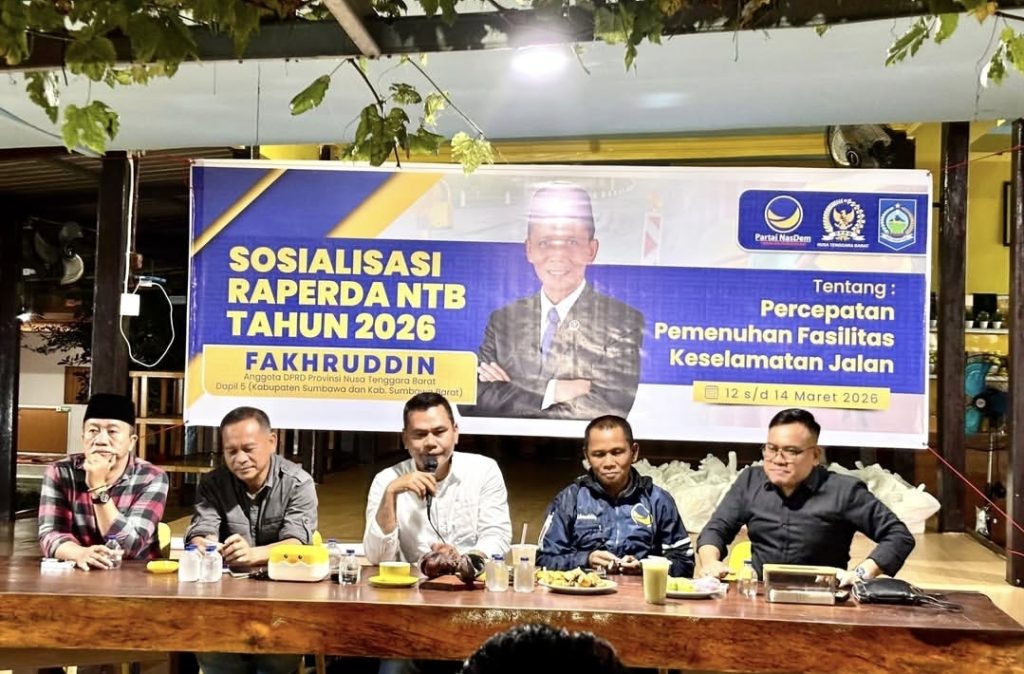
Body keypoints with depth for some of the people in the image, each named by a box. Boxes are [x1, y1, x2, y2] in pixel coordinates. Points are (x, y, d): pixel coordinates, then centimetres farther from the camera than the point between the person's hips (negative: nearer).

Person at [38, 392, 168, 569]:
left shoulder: (152, 479, -8)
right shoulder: (60, 472, -1)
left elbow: (129, 547, -15)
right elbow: (50, 533, -10)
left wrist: (98, 487, -20)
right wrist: (80, 553, -29)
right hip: (76, 574, 1)